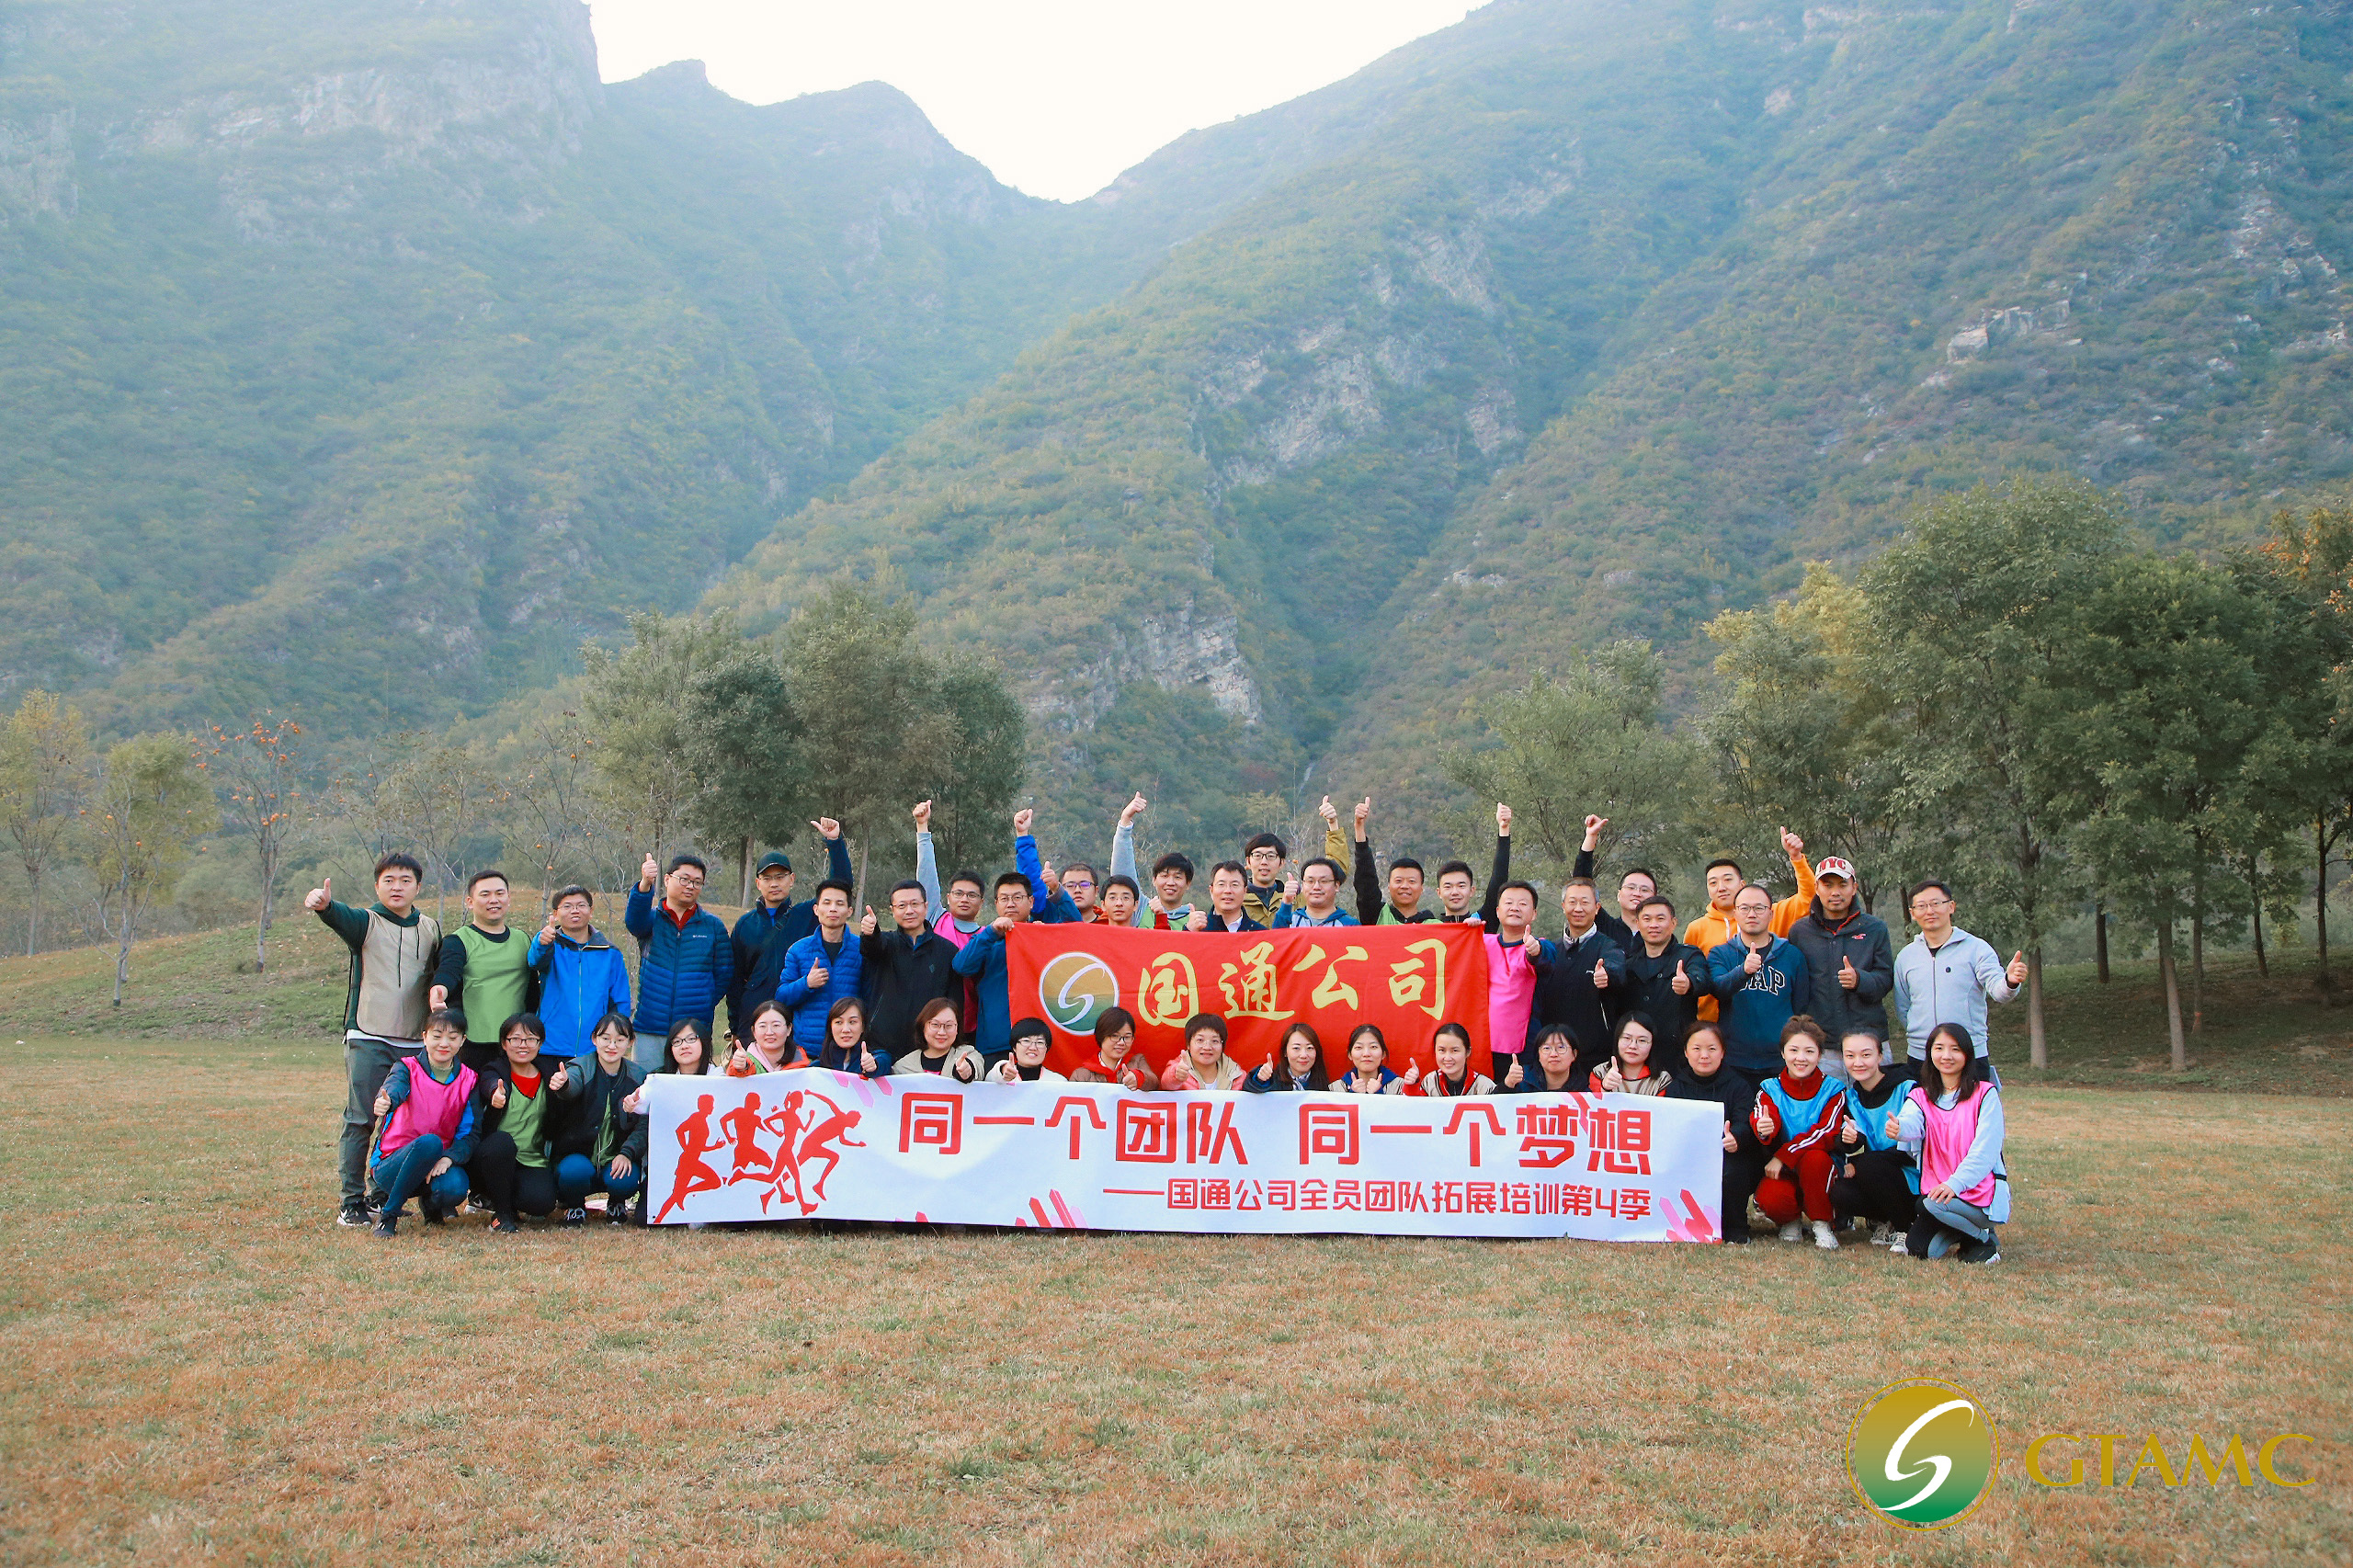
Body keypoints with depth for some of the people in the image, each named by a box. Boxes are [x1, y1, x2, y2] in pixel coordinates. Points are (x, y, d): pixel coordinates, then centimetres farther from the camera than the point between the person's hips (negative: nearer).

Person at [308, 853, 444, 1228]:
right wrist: (324, 906, -46)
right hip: (368, 1041, -4)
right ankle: (352, 1201, 0)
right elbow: (342, 918, -22)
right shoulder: (366, 922, 0)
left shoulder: (432, 929, 13)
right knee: (360, 1120, -5)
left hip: (415, 1043, 4)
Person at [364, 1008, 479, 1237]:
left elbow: (469, 1133, -1)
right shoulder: (408, 1068, -4)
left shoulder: (467, 1079, 4)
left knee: (455, 1187, -33)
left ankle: (429, 1201, 7)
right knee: (430, 1142, -36)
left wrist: (449, 1158, -21)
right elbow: (394, 1087, -29)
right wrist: (384, 1101, -54)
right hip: (391, 1165, -2)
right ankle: (388, 1212, -16)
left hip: (440, 1163, 2)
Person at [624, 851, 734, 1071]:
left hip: (696, 1030, 0)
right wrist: (645, 885, -37)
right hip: (650, 1030, 0)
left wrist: (701, 1007, -2)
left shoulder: (713, 925, 8)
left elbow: (725, 975, 10)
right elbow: (634, 921, -19)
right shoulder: (652, 918, 6)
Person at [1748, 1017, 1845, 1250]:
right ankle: (1789, 1223, 4)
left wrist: (1782, 1156, -21)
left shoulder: (1833, 1090, 0)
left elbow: (1827, 1134, -13)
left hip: (1821, 1169, 0)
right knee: (1771, 1198, -33)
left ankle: (1822, 1225, -14)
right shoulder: (1769, 1089, 3)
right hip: (1782, 1172, 1)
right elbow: (1760, 1122, -17)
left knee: (1814, 1158, -36)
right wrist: (1763, 1130, -44)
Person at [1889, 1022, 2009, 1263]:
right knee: (1921, 1250, -16)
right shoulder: (1921, 1096, 8)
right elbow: (1911, 1123, -15)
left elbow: (1986, 1149, -10)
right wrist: (1898, 1128, -42)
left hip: (1980, 1194, -4)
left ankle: (1983, 1238, -3)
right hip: (1936, 1189, 4)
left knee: (1935, 1205, -32)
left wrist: (1955, 1183, -26)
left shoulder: (1985, 1094, -1)